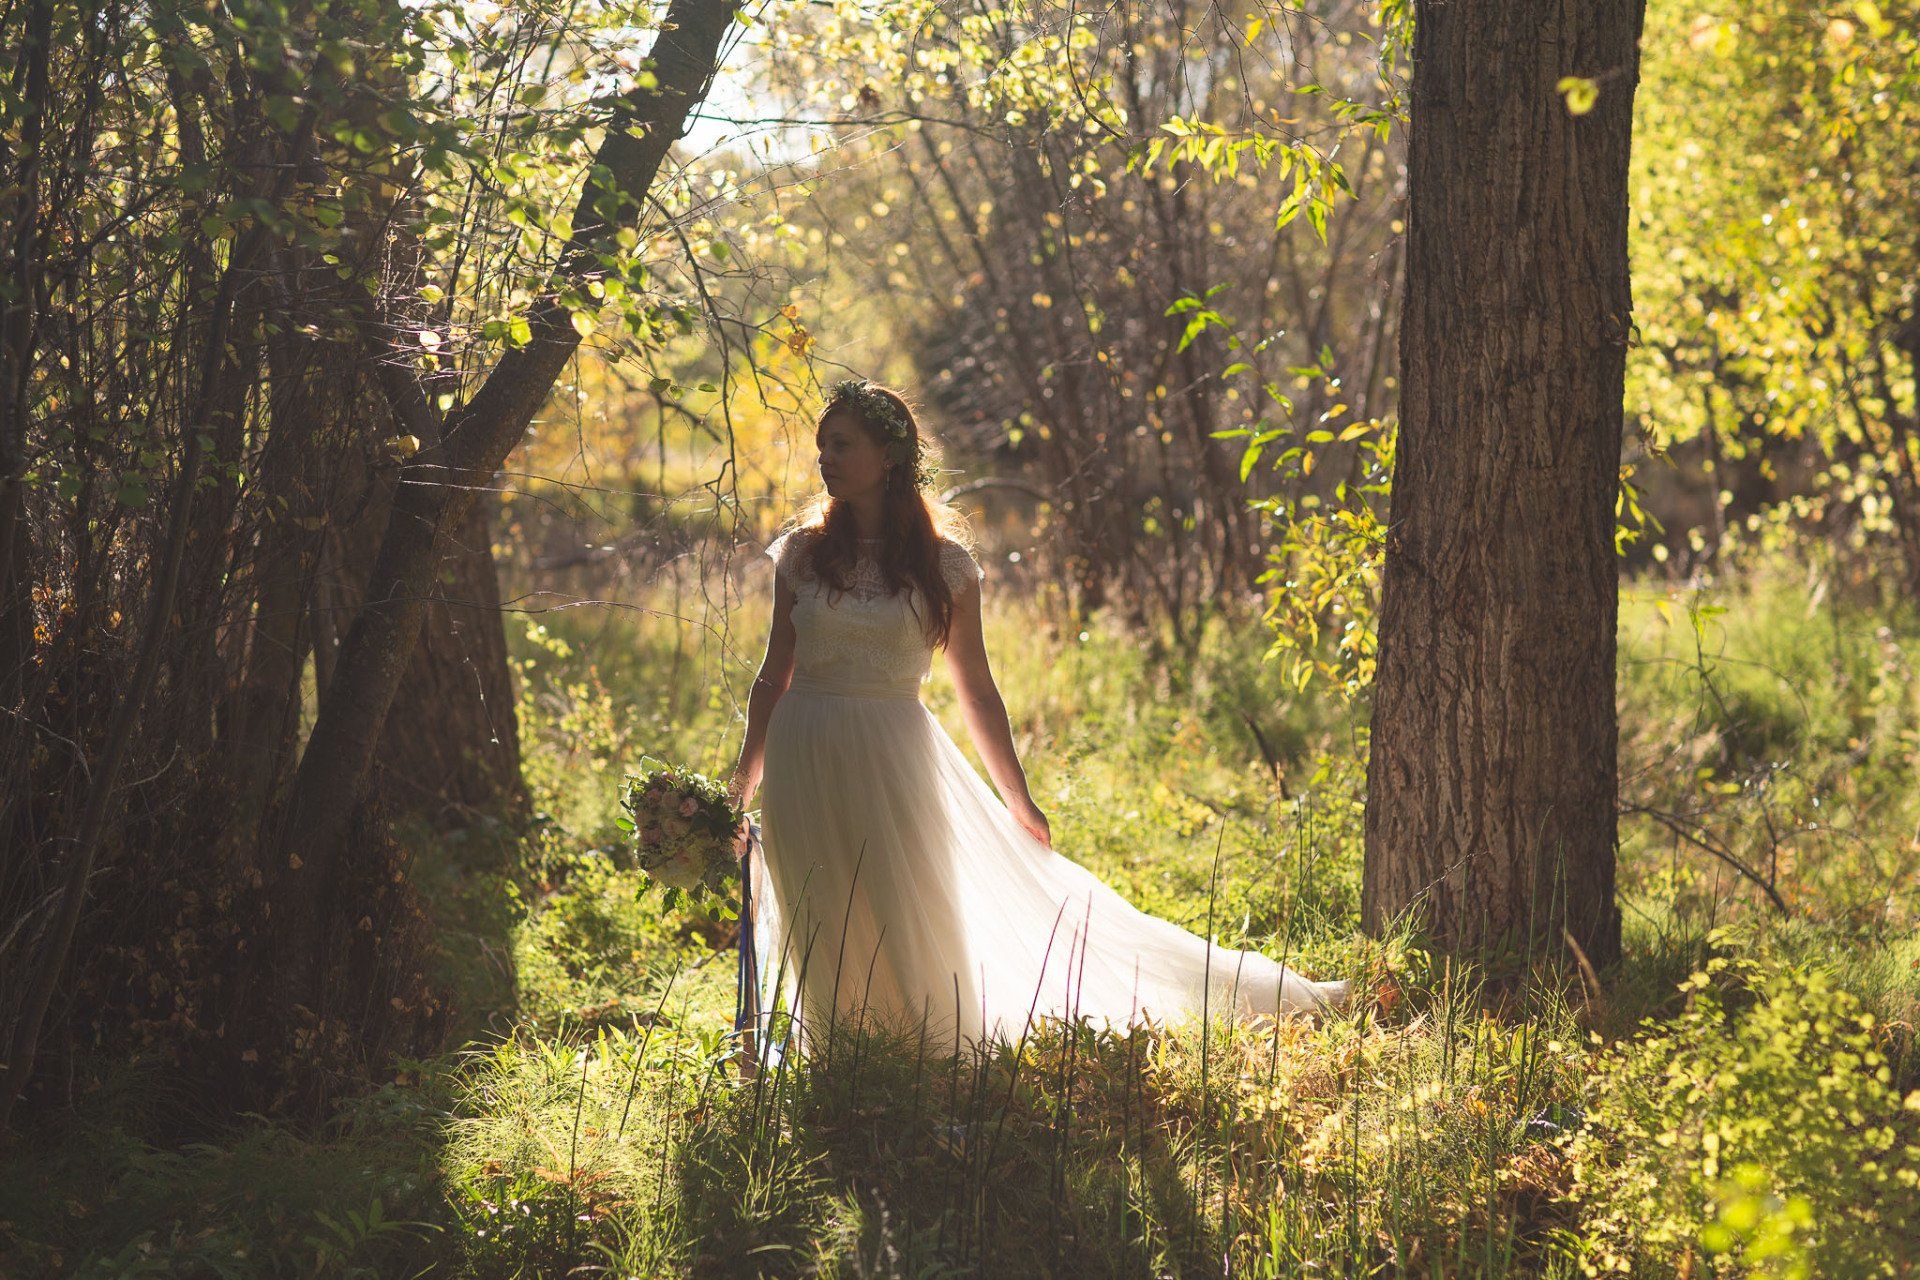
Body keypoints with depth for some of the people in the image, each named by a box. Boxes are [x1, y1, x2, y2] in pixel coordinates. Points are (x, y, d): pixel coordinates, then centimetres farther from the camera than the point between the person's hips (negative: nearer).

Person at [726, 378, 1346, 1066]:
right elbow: (773, 677, 9)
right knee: (829, 952, 7)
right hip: (804, 763, 2)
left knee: (913, 941, 1)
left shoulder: (942, 563, -1)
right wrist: (742, 787, 7)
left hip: (894, 759, -2)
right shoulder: (802, 553, 3)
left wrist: (1018, 800, 6)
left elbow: (977, 689, 4)